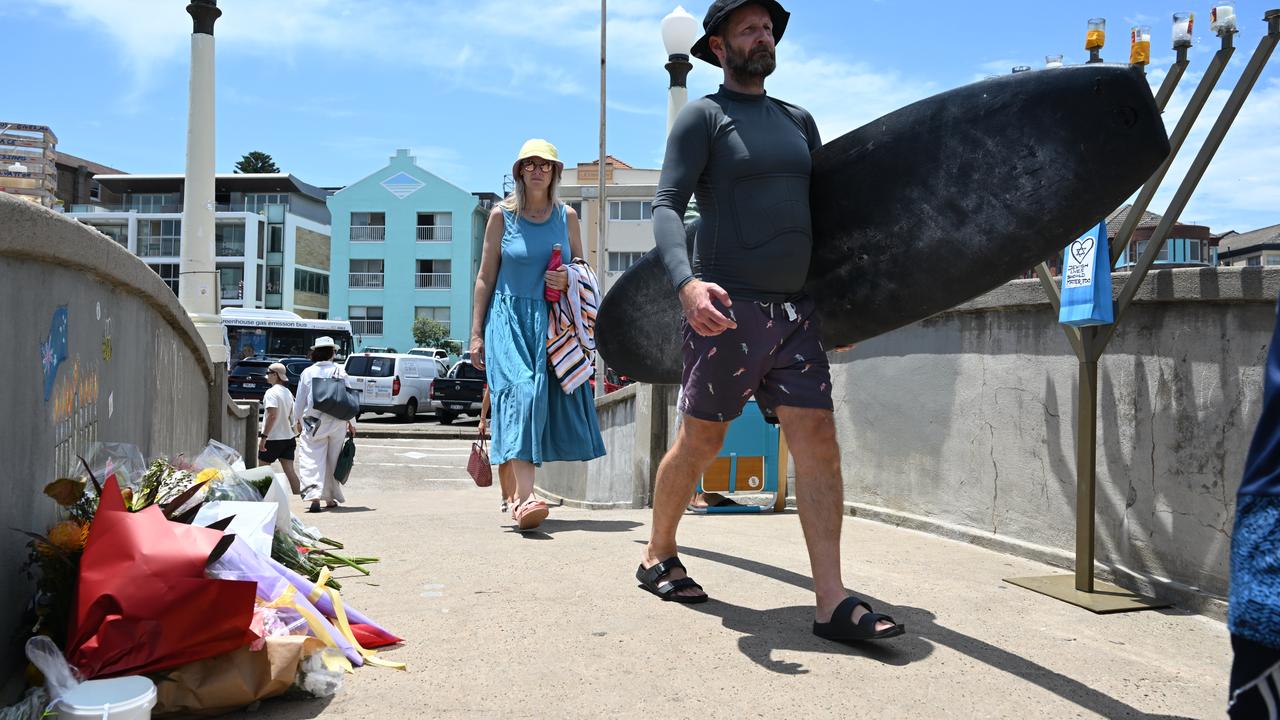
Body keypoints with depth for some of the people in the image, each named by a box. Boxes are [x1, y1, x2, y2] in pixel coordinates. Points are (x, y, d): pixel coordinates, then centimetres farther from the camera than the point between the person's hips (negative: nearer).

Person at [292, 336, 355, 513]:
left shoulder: (307, 373, -1)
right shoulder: (339, 372, -3)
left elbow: (300, 400, 5)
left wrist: (297, 421, 17)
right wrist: (351, 422, 11)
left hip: (313, 424, -1)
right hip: (336, 424, 1)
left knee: (312, 460, -3)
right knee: (332, 460, 13)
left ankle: (314, 496, -19)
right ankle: (330, 498, 21)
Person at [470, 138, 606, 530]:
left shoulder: (567, 216, 8)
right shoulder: (502, 215, 2)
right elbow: (485, 277, 4)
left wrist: (568, 281, -8)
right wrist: (476, 333, 1)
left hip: (551, 320, 3)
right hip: (509, 317, -3)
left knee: (549, 395, 0)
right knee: (519, 392, -19)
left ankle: (517, 491, 17)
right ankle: (523, 498, -29)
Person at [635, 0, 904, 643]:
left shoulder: (798, 121, 20)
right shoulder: (703, 116, 1)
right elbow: (666, 208, -11)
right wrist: (686, 282, -29)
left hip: (795, 312, 6)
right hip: (727, 310, -5)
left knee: (819, 442, -3)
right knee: (700, 442, 5)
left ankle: (833, 602, -1)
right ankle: (657, 558, 27)